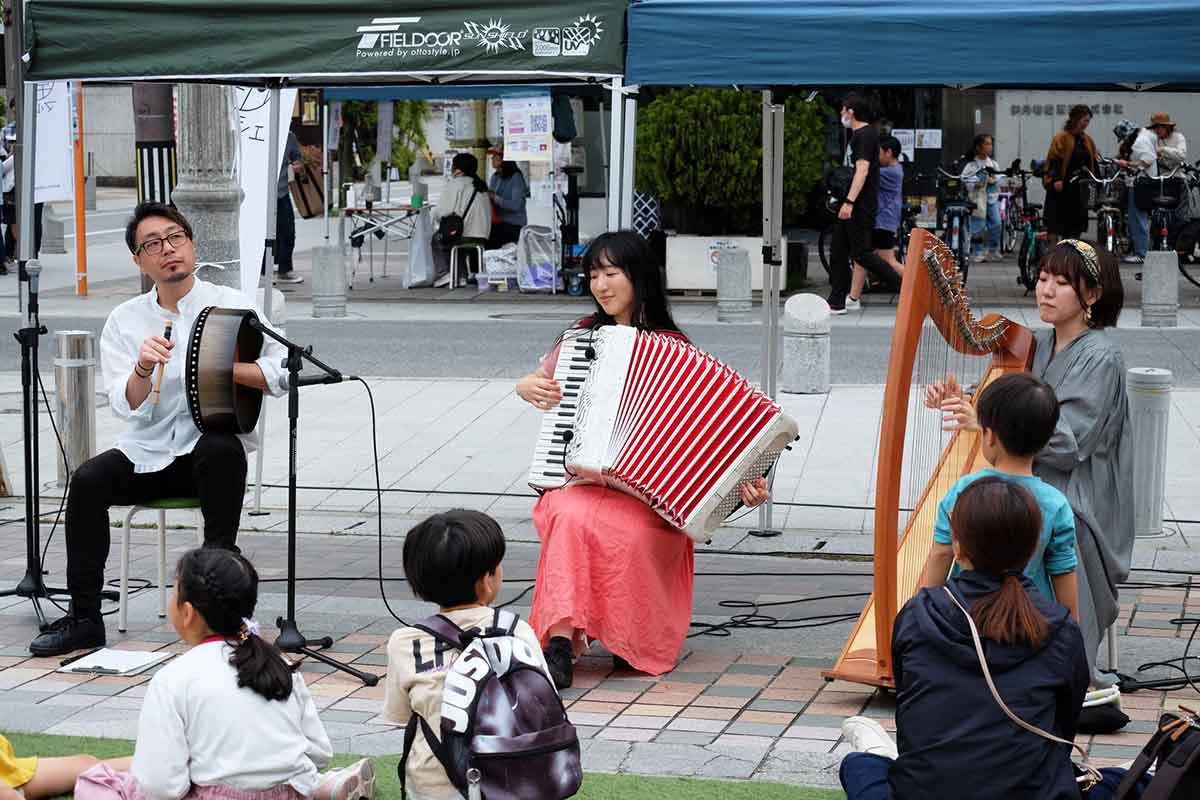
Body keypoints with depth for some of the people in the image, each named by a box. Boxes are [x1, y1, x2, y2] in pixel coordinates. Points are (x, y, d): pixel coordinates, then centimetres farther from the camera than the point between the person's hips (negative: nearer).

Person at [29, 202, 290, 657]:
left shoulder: (230, 306, 1)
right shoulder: (124, 320, 7)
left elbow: (284, 372, -5)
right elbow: (126, 406, -3)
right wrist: (143, 369, -23)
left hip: (213, 443, -2)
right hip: (146, 453, 3)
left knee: (221, 450, -36)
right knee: (88, 480, -23)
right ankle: (84, 618, -14)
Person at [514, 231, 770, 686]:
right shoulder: (584, 335, 13)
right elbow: (532, 383, 28)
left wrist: (745, 483, -13)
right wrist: (529, 388, 3)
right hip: (578, 477, 2)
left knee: (630, 534, -35)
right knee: (572, 518, -34)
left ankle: (637, 643, -10)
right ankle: (560, 640, -37)